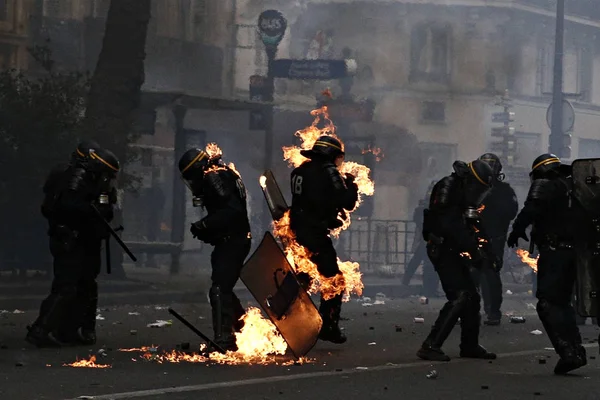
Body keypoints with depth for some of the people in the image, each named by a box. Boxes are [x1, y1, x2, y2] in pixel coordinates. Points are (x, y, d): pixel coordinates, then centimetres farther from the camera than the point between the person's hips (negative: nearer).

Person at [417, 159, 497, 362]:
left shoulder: (464, 194, 15)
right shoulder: (448, 189, -15)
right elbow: (450, 226, -25)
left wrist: (476, 248, 2)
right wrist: (474, 250, -25)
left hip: (454, 252, 10)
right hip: (443, 251, -10)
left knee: (472, 297, 13)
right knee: (460, 297, -18)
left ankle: (470, 346, 27)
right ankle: (430, 346, -20)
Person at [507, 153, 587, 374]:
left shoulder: (544, 186, -4)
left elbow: (530, 210, -19)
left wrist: (517, 230, -9)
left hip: (554, 252, -8)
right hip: (574, 252, 8)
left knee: (548, 304, -9)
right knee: (562, 302, 20)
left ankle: (569, 352, -20)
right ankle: (576, 351, 18)